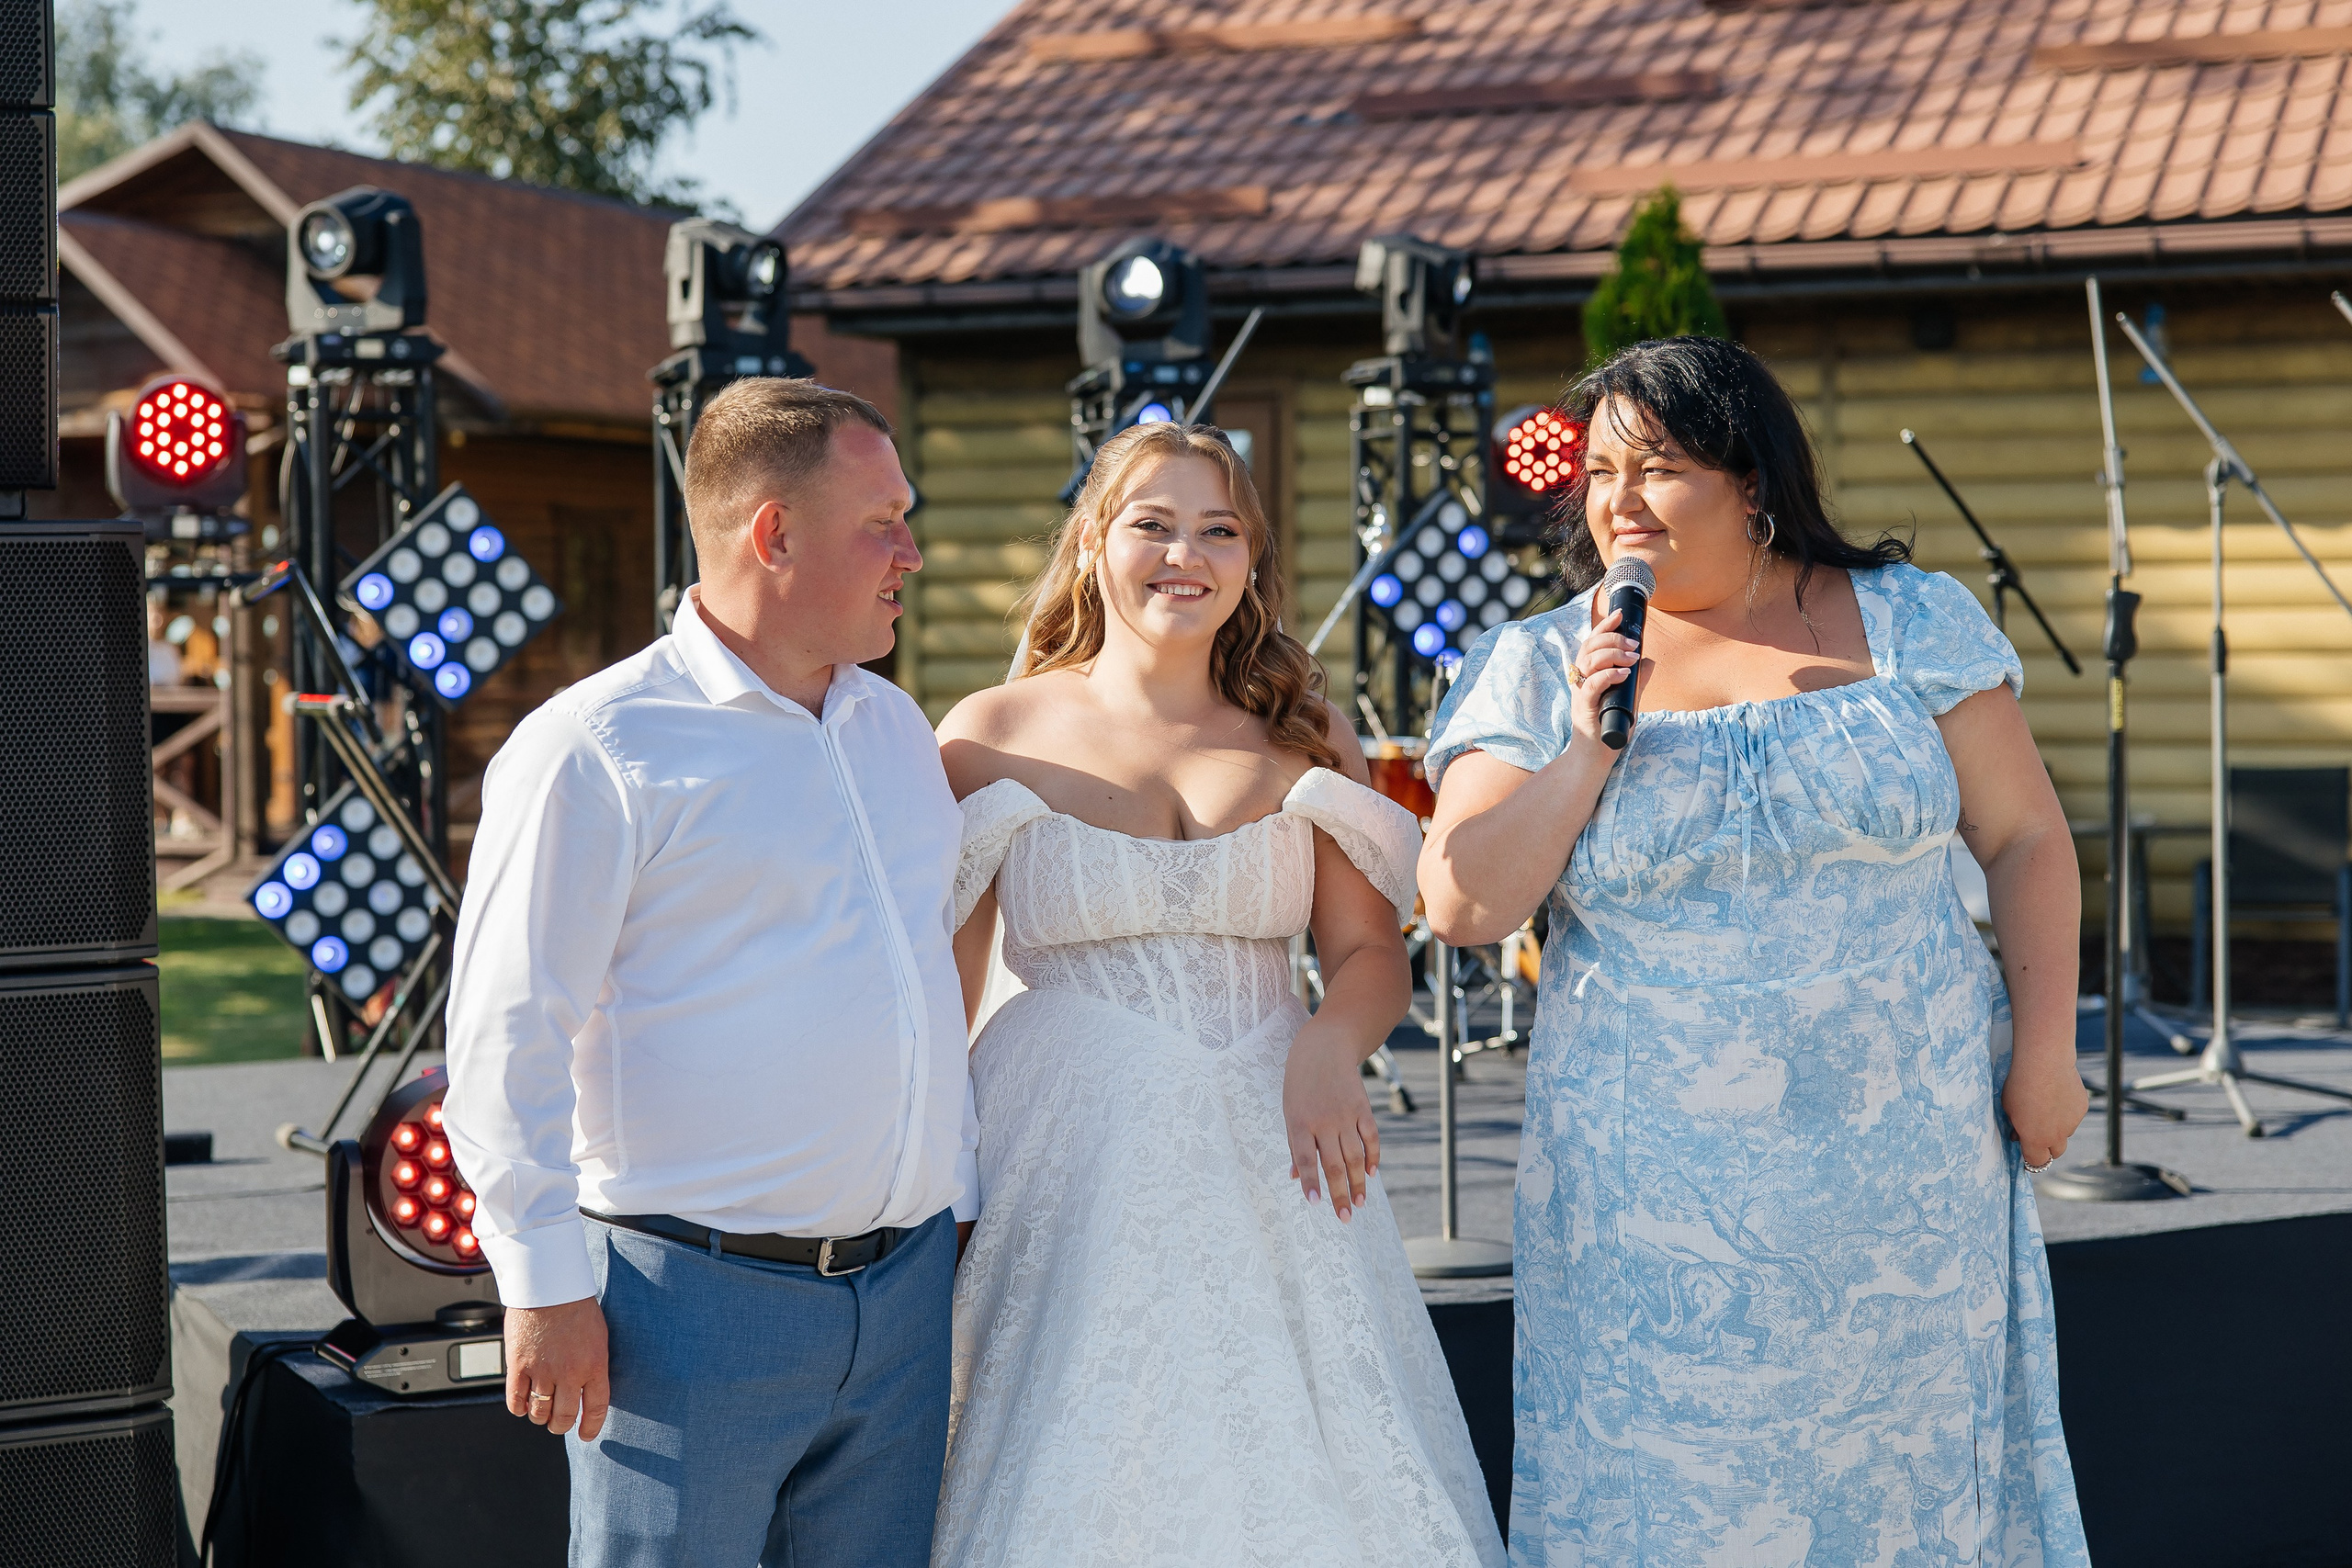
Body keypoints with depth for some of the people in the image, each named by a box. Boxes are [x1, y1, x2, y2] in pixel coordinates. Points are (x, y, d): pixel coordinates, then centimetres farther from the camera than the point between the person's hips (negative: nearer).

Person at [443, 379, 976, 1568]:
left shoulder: (896, 729, 15)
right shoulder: (594, 748, -9)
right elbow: (506, 1035, -11)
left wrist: (956, 1197, 21)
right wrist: (547, 1284, -13)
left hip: (904, 1288, 7)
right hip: (698, 1301, -6)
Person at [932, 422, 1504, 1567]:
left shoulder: (1304, 734, 8)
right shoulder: (993, 737, 2)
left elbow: (1373, 955, 9)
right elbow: (940, 990, 4)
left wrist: (1329, 1048, -13)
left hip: (1271, 1167, 2)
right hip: (1070, 1163, -2)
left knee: (1298, 1467, 3)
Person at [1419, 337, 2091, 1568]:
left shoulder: (1908, 623, 2)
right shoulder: (1537, 670, 2)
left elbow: (2025, 839, 5)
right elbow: (1462, 905, -6)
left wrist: (2046, 1044, -2)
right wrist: (1589, 744, -14)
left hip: (1907, 1144, 1)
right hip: (1659, 1175, 0)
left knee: (1910, 1449, 9)